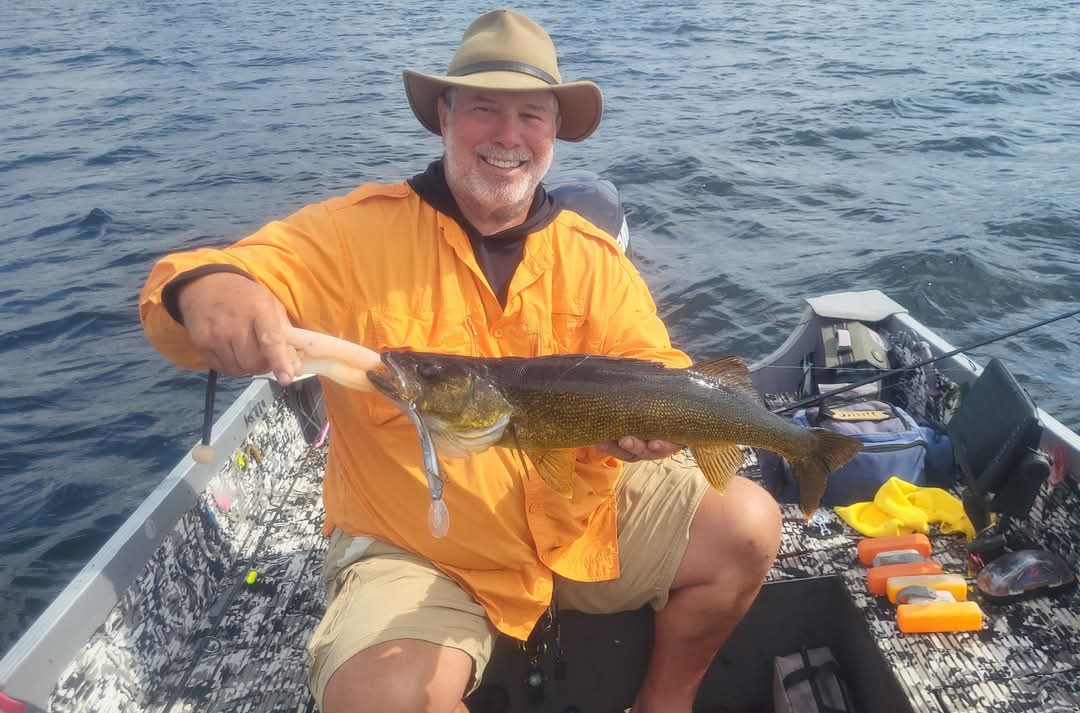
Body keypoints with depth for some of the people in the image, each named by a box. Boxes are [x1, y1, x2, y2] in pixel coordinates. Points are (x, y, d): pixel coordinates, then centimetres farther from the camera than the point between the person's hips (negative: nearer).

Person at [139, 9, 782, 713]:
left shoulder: (593, 255, 0)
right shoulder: (357, 231, -12)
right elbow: (228, 288, -18)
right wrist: (206, 284, -44)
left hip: (580, 517, 4)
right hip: (414, 548, -3)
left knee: (749, 525, -7)